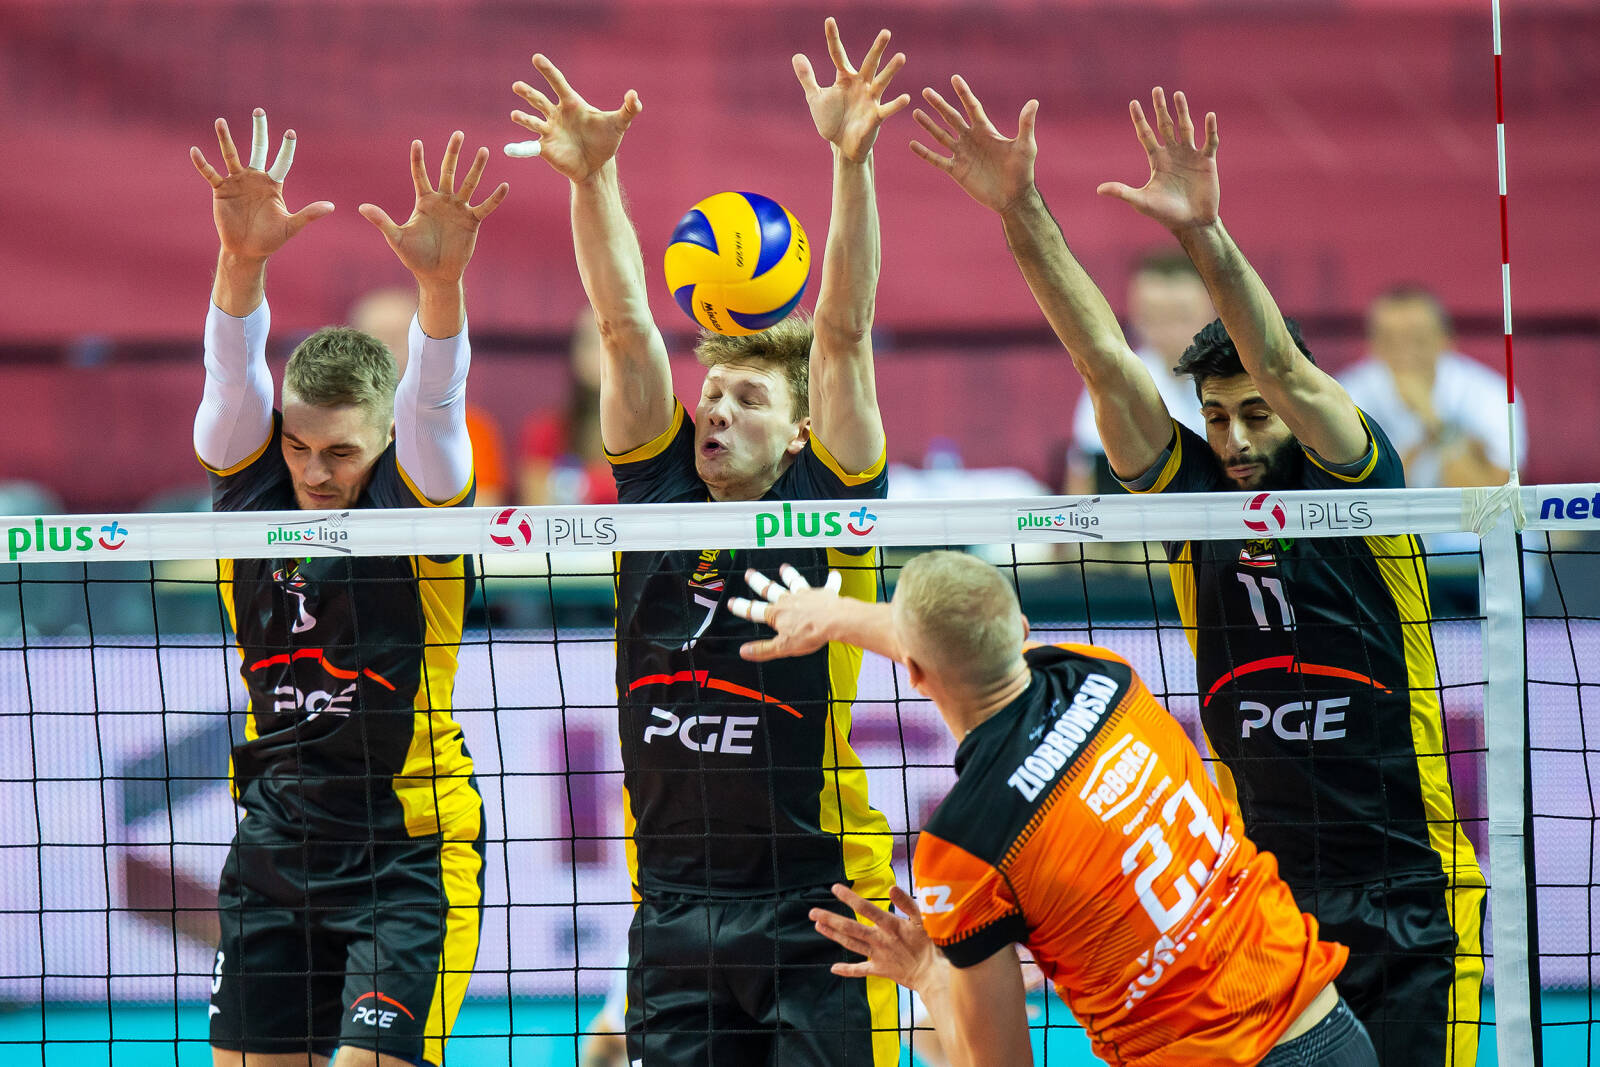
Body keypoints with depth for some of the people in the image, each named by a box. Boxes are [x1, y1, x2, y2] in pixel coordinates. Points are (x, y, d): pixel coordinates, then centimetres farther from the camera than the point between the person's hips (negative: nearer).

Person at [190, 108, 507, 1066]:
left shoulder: (416, 501, -12)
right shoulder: (250, 483, -3)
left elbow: (434, 397, -30)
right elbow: (235, 370, -20)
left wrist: (441, 279, -50)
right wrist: (241, 259, -40)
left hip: (410, 849, -4)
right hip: (277, 835, 4)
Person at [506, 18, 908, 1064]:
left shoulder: (827, 506, 0)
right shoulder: (659, 488, 8)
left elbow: (843, 331, -10)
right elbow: (625, 322, 2)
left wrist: (851, 162, -19)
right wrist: (592, 175, -9)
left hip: (815, 892, -3)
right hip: (674, 895, 4)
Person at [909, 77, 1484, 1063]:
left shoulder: (1356, 485, -3)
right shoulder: (1193, 493, 6)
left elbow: (1282, 367, -19)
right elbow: (1103, 360, -3)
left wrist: (1205, 234, -34)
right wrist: (1022, 212, -13)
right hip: (1266, 896, 3)